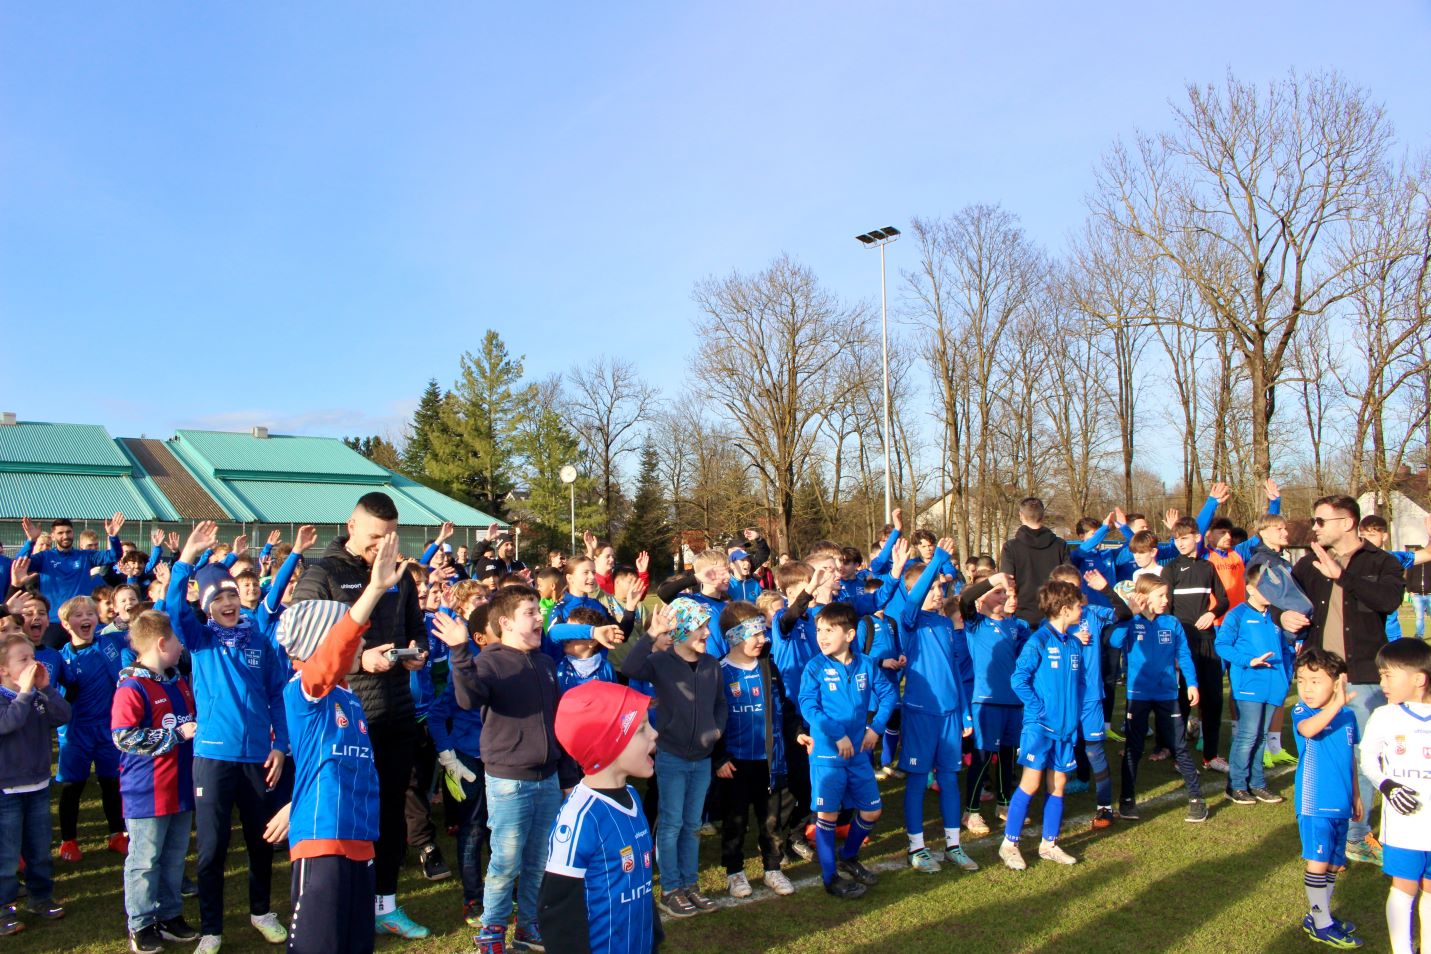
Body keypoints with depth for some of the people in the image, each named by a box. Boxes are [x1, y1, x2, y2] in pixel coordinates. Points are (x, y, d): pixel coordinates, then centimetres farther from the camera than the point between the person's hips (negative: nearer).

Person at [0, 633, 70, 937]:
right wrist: (25, 691, -30)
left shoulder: (40, 696, 3)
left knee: (40, 849, 16)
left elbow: (62, 716, -11)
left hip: (39, 785, 6)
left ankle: (39, 897, 29)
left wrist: (45, 688, -18)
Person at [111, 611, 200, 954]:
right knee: (145, 860, 3)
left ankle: (170, 916, 27)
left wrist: (197, 729, 7)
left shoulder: (180, 682, 12)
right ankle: (141, 925, 16)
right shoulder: (131, 688, -14)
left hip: (181, 789, 8)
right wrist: (176, 735, -19)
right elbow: (124, 738, -22)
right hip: (147, 794, -7)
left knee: (174, 858, 15)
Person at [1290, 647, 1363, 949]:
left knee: (1334, 864, 15)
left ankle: (1318, 915, 30)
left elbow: (1350, 759, 17)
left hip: (1341, 804, 6)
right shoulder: (1301, 711, -12)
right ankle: (1322, 924, 10)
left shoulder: (1348, 716, 4)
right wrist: (1337, 704, -46)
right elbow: (1308, 729, -37)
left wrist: (1356, 795, 21)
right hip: (1314, 803, -6)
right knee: (1318, 863, -4)